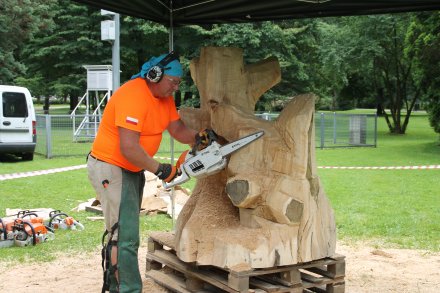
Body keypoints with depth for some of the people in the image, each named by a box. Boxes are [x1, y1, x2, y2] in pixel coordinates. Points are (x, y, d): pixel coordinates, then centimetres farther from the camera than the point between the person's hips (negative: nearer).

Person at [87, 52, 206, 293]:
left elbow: (177, 129, 2)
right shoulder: (133, 96, -25)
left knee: (122, 233, 17)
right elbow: (129, 148, -31)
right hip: (110, 168, -10)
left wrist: (197, 138, -18)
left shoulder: (164, 97, 4)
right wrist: (160, 170, -23)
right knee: (125, 236, -11)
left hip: (133, 171, 10)